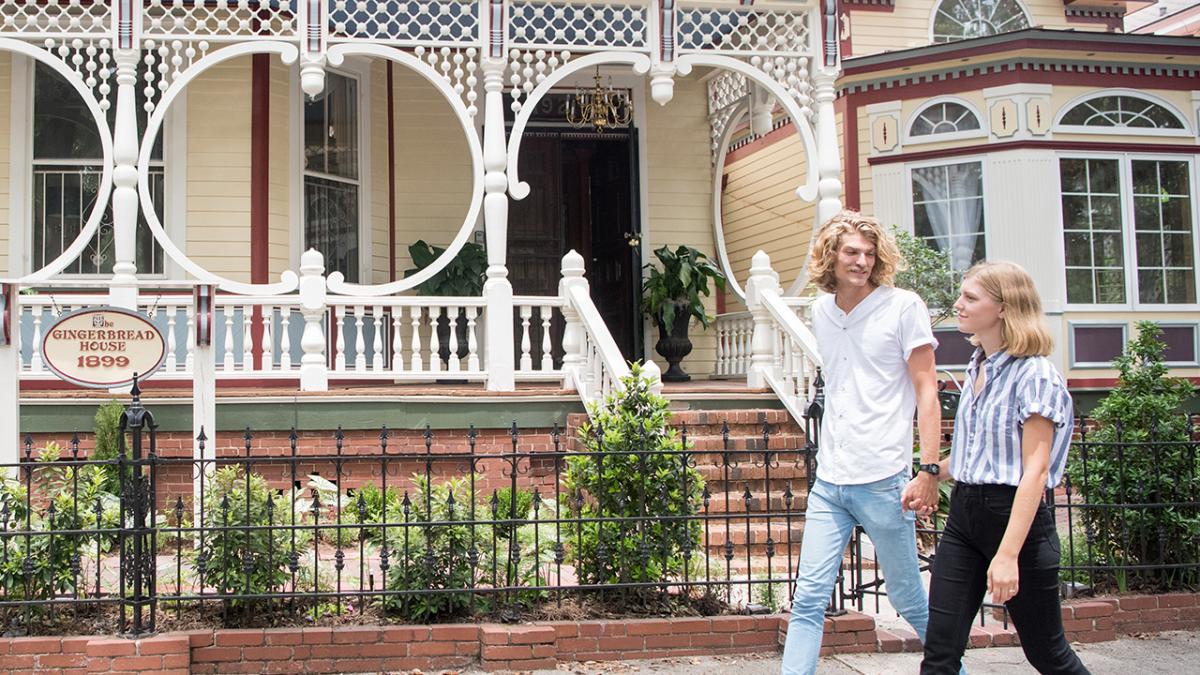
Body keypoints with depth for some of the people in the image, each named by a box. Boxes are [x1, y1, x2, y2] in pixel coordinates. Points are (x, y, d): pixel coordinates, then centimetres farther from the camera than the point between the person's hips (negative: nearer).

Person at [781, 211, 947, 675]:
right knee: (808, 598, 1)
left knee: (908, 598, 7)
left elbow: (927, 391, -6)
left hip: (883, 481, -5)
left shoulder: (903, 307, -4)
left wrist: (928, 469, -13)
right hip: (828, 481, 5)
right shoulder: (821, 311, 11)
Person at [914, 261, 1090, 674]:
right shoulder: (976, 369, 11)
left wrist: (1008, 554, -26)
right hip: (964, 513, 7)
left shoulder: (1034, 376, -14)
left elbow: (1035, 470, -20)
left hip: (1014, 516, -7)